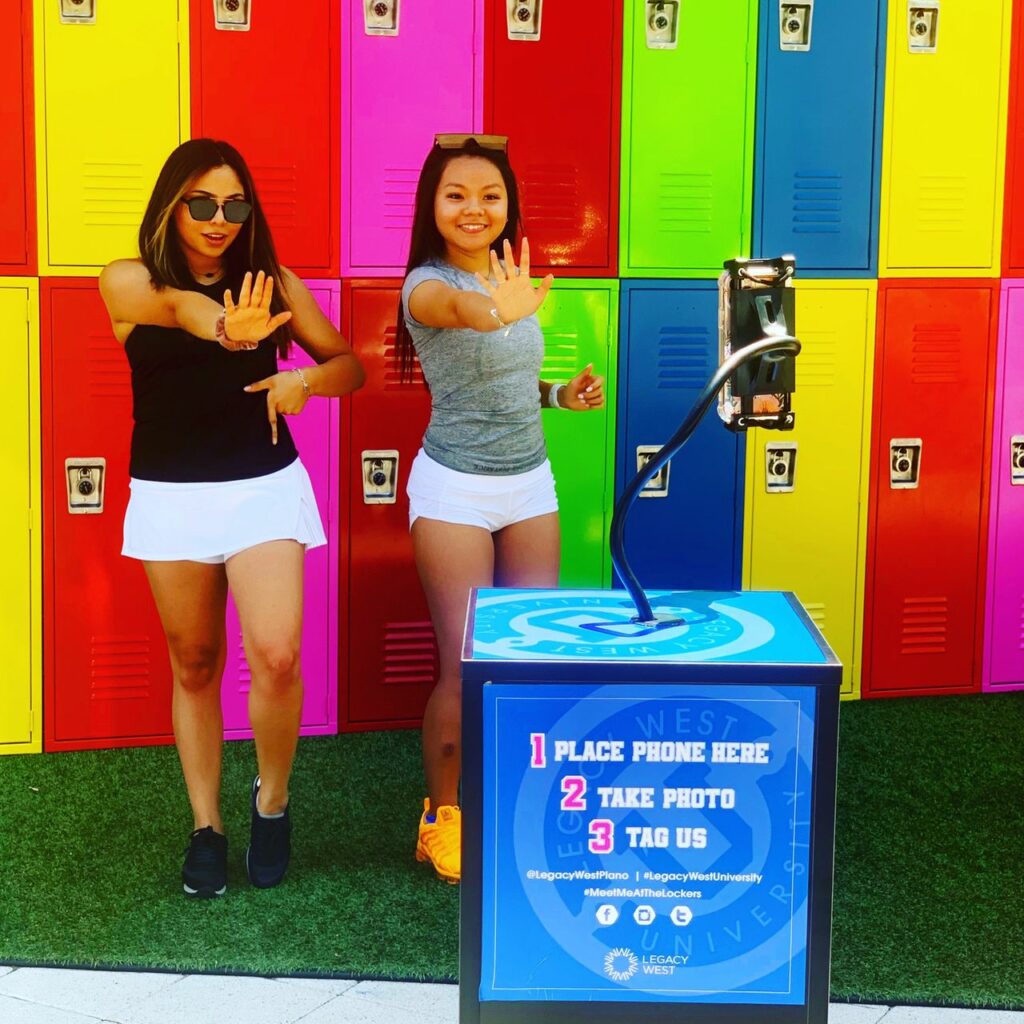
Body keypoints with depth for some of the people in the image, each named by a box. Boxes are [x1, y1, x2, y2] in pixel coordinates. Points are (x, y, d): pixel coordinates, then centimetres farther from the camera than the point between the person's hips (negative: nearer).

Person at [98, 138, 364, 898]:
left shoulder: (274, 283, 2)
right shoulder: (128, 282, -2)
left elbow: (349, 366, 8)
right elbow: (179, 305, -26)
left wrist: (304, 380, -16)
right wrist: (224, 327, -48)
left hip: (264, 488, 0)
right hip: (171, 498, 0)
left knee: (277, 657, -13)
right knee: (194, 665, 9)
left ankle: (271, 800, 12)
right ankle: (206, 827, 23)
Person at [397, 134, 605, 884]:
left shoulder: (511, 278, 6)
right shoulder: (427, 283, -15)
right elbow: (452, 305, -42)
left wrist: (561, 395, 1)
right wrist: (490, 310, -64)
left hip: (530, 483, 6)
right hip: (455, 491, -6)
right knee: (467, 670, -3)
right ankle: (444, 816, 16)